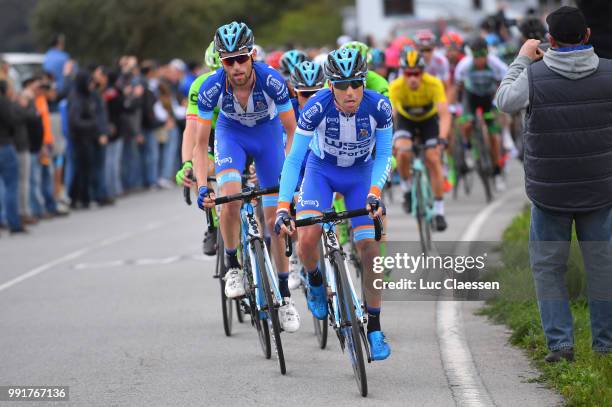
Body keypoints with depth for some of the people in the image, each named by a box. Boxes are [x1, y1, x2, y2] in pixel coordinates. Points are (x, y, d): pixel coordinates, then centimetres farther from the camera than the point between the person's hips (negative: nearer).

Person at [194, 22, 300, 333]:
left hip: (268, 134, 0)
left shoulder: (272, 81, -33)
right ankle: (232, 266, -7)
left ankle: (284, 295, 11)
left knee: (274, 218, -3)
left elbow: (292, 131, -20)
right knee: (230, 197, -29)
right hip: (231, 134, 0)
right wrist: (202, 187, -34)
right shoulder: (211, 88, -30)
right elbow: (200, 144, -22)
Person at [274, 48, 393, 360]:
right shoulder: (317, 107, -31)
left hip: (361, 173, 1)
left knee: (370, 249, -12)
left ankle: (374, 329, 1)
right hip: (321, 170, -1)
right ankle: (315, 282, 14)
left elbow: (384, 155, -15)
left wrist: (374, 192, -30)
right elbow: (294, 159, -25)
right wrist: (283, 207, -33)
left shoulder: (379, 107, -27)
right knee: (306, 241, -22)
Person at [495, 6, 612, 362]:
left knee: (548, 266, 9)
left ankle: (560, 343, 1)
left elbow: (505, 101, 3)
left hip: (550, 194, -1)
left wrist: (522, 60, 15)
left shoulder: (535, 76, -12)